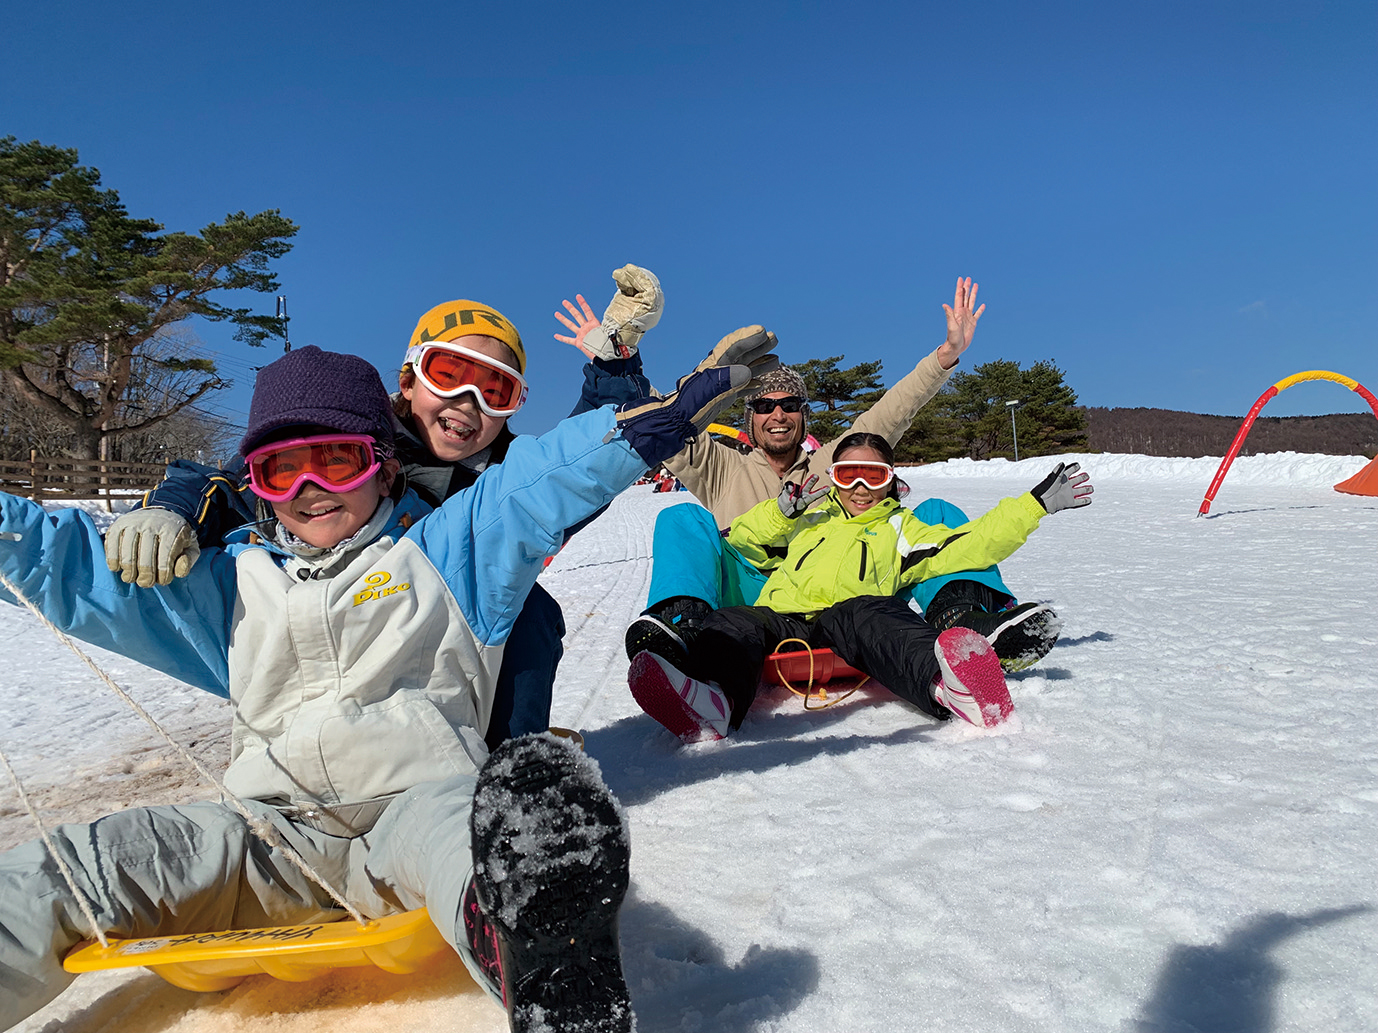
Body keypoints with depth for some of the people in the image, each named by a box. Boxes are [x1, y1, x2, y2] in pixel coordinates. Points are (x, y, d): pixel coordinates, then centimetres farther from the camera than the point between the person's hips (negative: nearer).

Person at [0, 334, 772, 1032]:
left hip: (419, 803, -4)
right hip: (279, 834, 5)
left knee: (457, 830, -39)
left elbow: (557, 471, 4)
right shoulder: (232, 585, 20)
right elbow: (78, 568, 24)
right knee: (84, 864, -15)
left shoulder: (445, 548, 11)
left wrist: (684, 401, -1)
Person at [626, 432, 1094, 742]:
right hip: (780, 620, 2)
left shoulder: (902, 529, 30)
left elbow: (968, 545, 15)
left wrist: (1035, 504, 11)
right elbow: (738, 545, 29)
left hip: (850, 621, -2)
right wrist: (780, 510, 15)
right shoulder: (809, 517, 34)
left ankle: (948, 682, -67)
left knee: (870, 615, -36)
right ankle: (711, 701, -62)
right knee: (733, 621, -30)